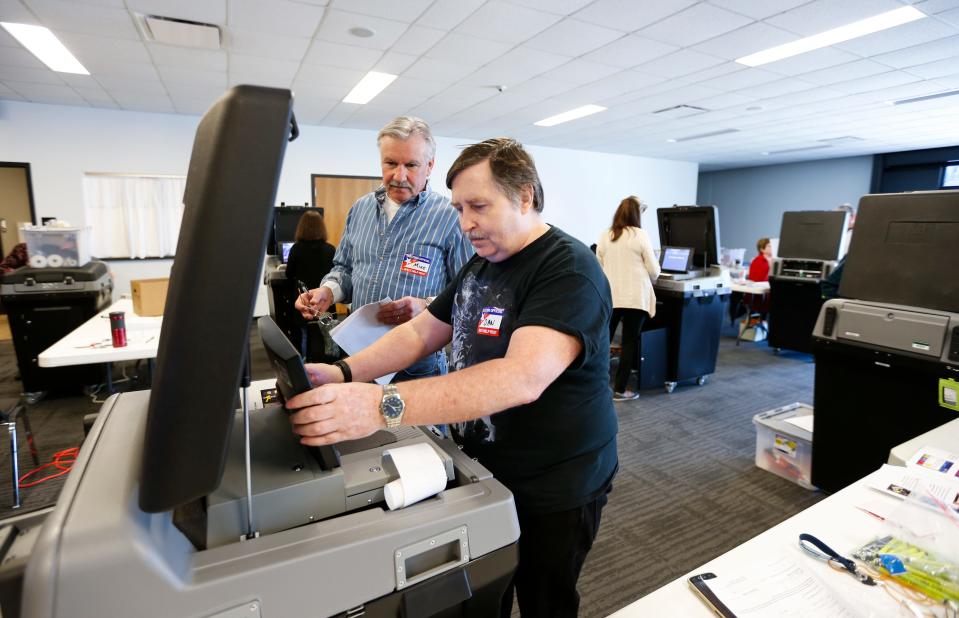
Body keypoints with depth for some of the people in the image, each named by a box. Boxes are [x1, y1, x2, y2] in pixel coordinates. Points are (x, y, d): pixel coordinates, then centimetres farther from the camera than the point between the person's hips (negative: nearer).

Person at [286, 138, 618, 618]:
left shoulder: (569, 270, -23)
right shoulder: (481, 264, 5)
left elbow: (522, 378, -38)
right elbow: (421, 332, 6)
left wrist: (385, 405, -45)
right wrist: (344, 375, -10)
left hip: (552, 491, -7)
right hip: (482, 470, 7)